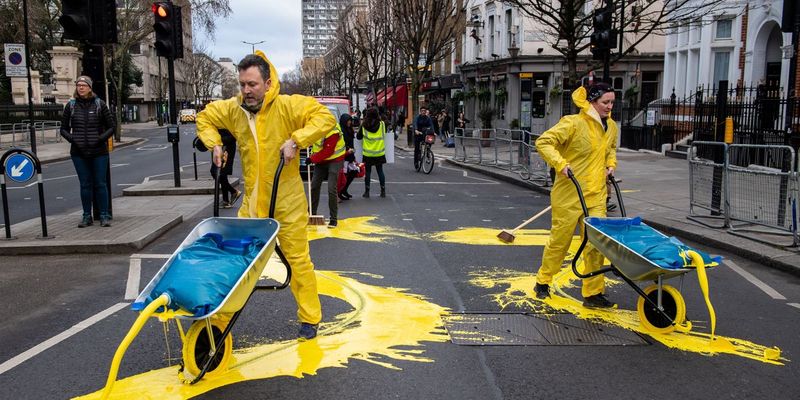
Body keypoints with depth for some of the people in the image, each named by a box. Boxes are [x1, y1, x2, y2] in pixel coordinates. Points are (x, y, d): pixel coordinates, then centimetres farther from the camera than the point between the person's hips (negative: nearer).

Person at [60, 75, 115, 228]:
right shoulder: (71, 105, 6)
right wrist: (72, 139, -6)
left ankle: (104, 216, 9)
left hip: (99, 152, -2)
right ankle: (86, 216, 15)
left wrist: (101, 138, -10)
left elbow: (111, 126, 3)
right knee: (85, 185, 7)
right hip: (79, 153, 2)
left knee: (100, 184, 2)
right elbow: (64, 128, 12)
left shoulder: (99, 104, 2)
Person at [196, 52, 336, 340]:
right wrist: (214, 143, 4)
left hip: (287, 201, -4)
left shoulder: (287, 106, -14)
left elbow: (325, 117, -20)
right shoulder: (232, 109, 2)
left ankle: (310, 318, 19)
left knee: (298, 259, 4)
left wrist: (295, 140, -28)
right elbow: (204, 117, 20)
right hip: (252, 201, 4)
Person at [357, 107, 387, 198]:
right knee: (380, 171, 11)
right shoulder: (382, 124, -6)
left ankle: (367, 192, 9)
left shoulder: (364, 126, -9)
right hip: (379, 153, 1)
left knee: (367, 172, 8)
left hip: (367, 153, -1)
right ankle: (383, 191, 13)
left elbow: (358, 137, 2)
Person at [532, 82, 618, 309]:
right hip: (569, 194, -6)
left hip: (596, 196, 6)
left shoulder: (611, 126, 9)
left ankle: (593, 293, 11)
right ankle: (542, 282, 28)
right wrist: (560, 163, -24)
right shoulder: (573, 123, -14)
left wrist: (611, 164, 10)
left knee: (596, 244, 2)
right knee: (559, 241, 7)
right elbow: (543, 142, -16)